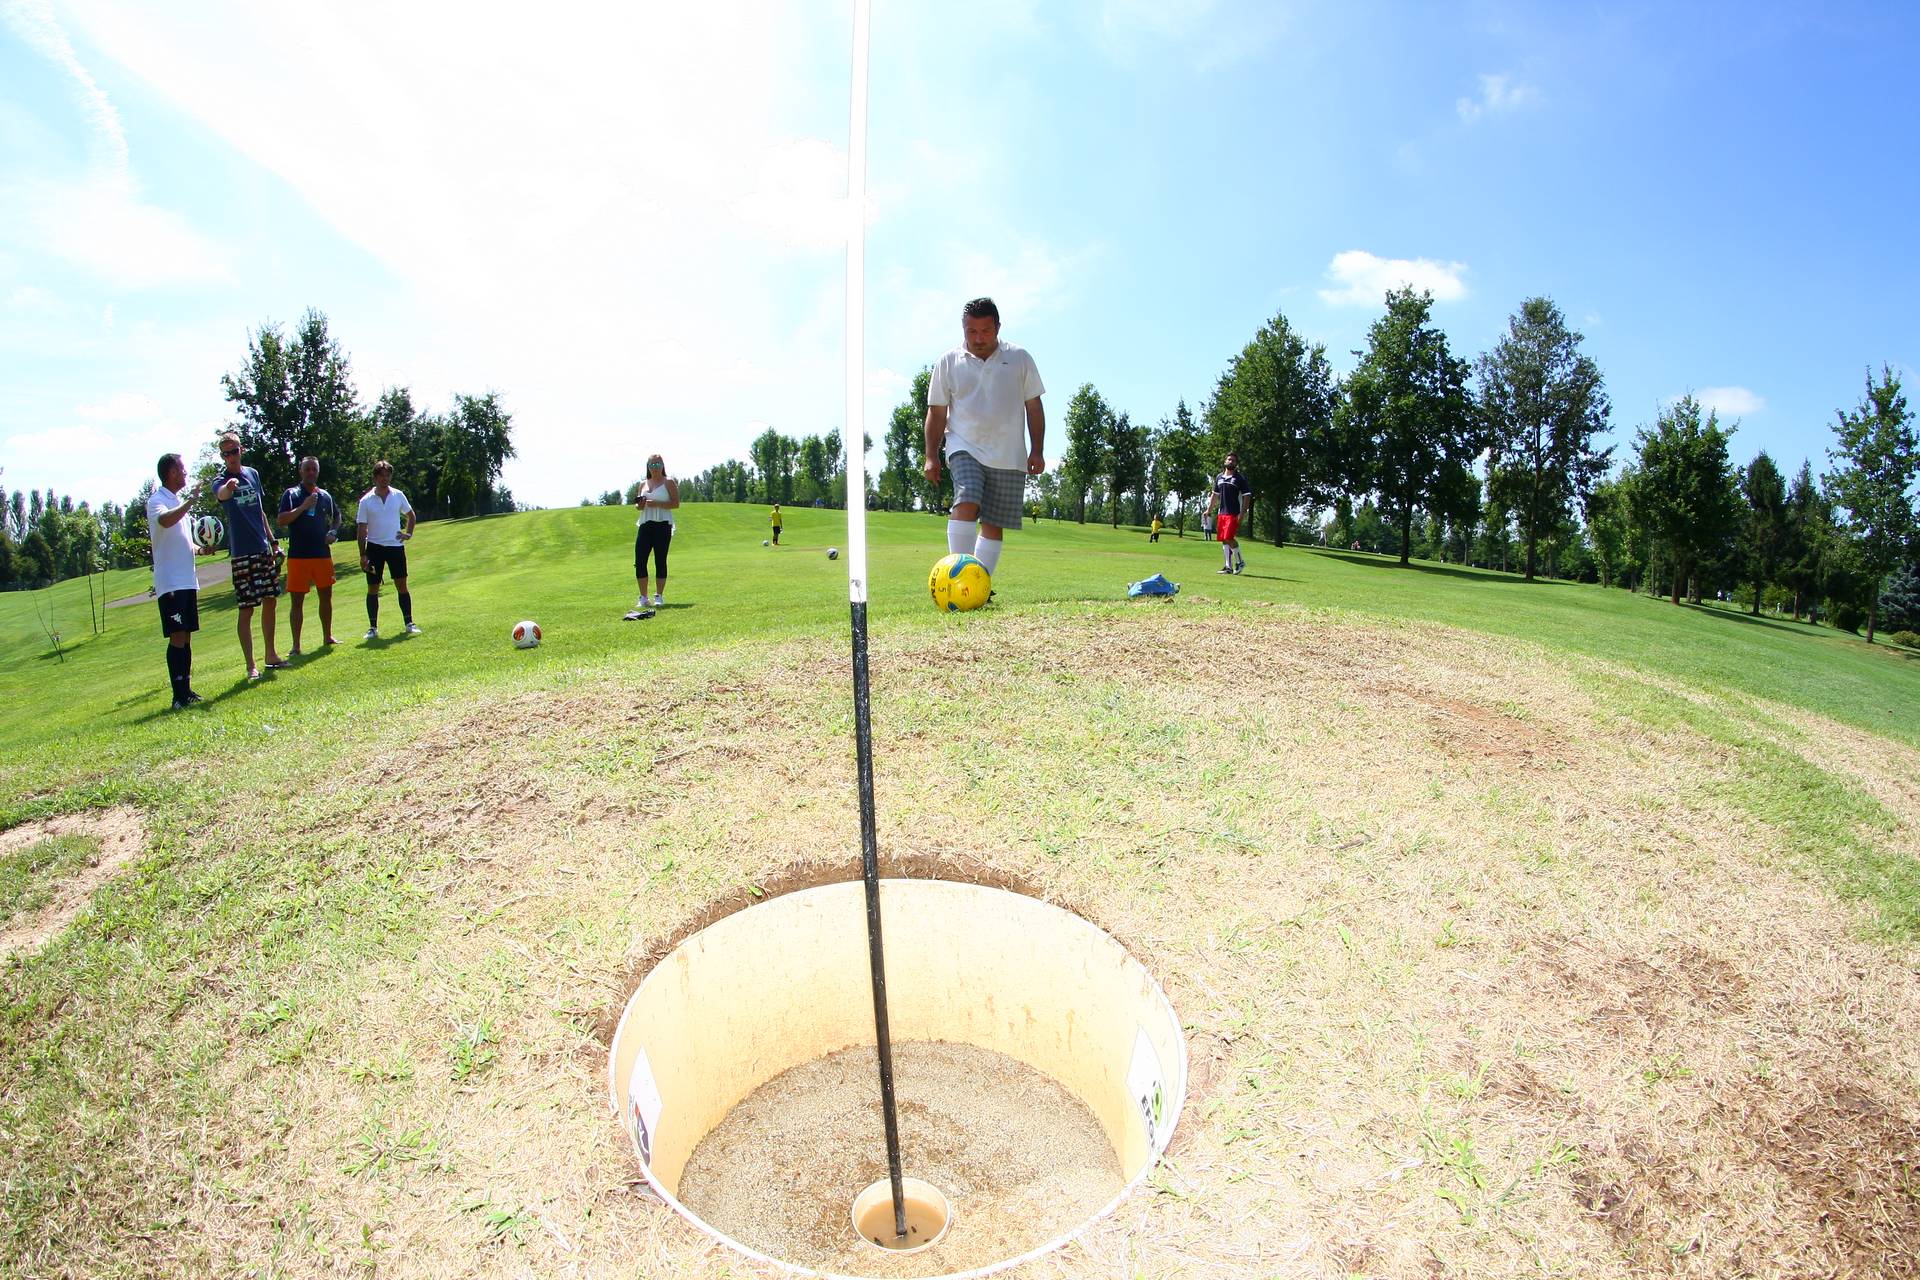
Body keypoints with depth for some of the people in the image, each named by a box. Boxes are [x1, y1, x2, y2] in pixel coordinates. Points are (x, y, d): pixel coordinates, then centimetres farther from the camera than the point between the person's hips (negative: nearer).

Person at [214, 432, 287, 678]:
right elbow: (220, 494, -35)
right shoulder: (222, 482, -8)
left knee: (270, 602, 13)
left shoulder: (253, 474, 10)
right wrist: (228, 487, -58)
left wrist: (273, 541, 17)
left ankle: (271, 656, 25)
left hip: (264, 550, 6)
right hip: (242, 554, -6)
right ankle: (250, 666, 0)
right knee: (246, 609, -4)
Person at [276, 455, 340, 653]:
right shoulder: (291, 494, -2)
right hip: (298, 556, -4)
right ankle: (296, 646, 2)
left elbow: (336, 516, 26)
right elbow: (281, 521, -10)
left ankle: (328, 637, 26)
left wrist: (332, 532, 7)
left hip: (323, 554, 4)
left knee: (326, 595, 12)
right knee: (297, 600, -1)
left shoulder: (325, 495, 11)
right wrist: (303, 507, -19)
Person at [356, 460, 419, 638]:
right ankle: (373, 628, 7)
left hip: (396, 546, 1)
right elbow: (361, 529, -2)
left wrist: (408, 533, 4)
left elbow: (410, 515, 19)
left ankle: (409, 623, 6)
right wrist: (363, 555, -6)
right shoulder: (366, 500, -3)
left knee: (402, 585, 1)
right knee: (373, 588, 2)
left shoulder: (398, 495, 2)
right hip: (374, 547, -1)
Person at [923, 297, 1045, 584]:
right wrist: (931, 457, 1)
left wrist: (1037, 451, 3)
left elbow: (1033, 406, 9)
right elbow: (936, 412, 7)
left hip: (1009, 456, 2)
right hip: (964, 448, -2)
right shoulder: (948, 362, 4)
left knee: (994, 523, 1)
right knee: (966, 503, -25)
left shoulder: (1019, 358, 6)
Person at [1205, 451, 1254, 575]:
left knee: (1229, 538, -17)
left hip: (1234, 514, -6)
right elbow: (1215, 495, 22)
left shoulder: (1240, 478, -4)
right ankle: (1228, 566, 11)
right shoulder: (1219, 477, 13)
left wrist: (1243, 513, -14)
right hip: (1221, 513, 6)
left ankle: (1240, 561, 1)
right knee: (1224, 540, 5)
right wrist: (1209, 510, 16)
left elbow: (1247, 496, -6)